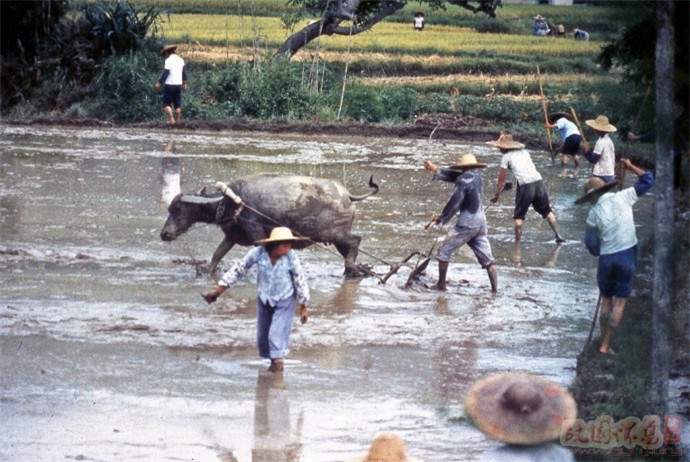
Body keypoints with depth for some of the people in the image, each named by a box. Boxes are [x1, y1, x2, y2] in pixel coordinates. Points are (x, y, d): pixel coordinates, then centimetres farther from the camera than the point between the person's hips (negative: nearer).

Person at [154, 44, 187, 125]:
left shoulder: (169, 60, -9)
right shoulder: (181, 60, 10)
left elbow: (165, 73, -16)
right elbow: (184, 72, 15)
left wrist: (159, 83, -13)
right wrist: (184, 83, 24)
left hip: (169, 84, -6)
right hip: (178, 84, 6)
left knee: (166, 103, 1)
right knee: (177, 104, 11)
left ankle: (171, 119, -10)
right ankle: (177, 120, 10)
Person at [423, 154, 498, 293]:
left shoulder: (464, 180, -15)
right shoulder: (477, 177, 8)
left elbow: (454, 203, -15)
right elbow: (453, 176, 19)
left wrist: (442, 219, -2)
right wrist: (436, 170, 21)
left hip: (466, 224, -7)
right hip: (481, 222, 7)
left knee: (444, 251, 7)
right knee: (487, 258, 6)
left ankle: (441, 284, 11)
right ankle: (494, 288, -3)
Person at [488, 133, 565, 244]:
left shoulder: (506, 157, 7)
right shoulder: (524, 152, 21)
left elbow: (501, 179, 9)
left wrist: (497, 195, 18)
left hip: (525, 185, -5)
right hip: (538, 181, 5)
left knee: (518, 216, 8)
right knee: (547, 211, 18)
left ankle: (517, 242, 4)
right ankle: (558, 235, 14)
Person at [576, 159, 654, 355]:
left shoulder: (594, 214, -4)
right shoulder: (623, 197, -3)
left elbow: (591, 244, 1)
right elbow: (647, 181, 8)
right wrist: (630, 166, 20)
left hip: (606, 258, 0)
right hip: (627, 256, 0)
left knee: (606, 300, 17)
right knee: (619, 302, 5)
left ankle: (604, 342, 18)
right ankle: (606, 345, 2)